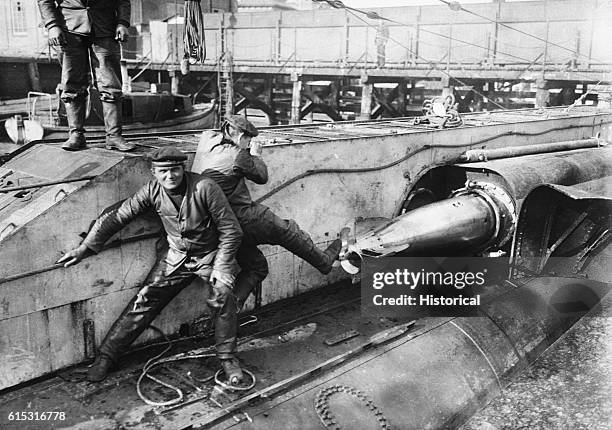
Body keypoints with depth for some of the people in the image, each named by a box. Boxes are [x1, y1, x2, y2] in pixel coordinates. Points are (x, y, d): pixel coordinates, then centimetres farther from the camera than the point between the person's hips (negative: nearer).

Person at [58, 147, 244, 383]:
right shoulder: (152, 191, -11)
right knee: (144, 300, -5)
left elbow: (231, 230, -17)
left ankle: (227, 357, -7)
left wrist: (220, 267, -21)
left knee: (222, 295, -27)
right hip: (176, 257, 3)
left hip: (210, 254, -3)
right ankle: (106, 356, 8)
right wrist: (85, 248, -6)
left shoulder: (205, 188, -24)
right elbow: (117, 216, -4)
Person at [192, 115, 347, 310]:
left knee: (256, 267, 17)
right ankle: (325, 260, 27)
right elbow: (262, 176, -2)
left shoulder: (207, 139, 5)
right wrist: (256, 154, 15)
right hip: (243, 218, -8)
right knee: (287, 230, 11)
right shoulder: (236, 155, -16)